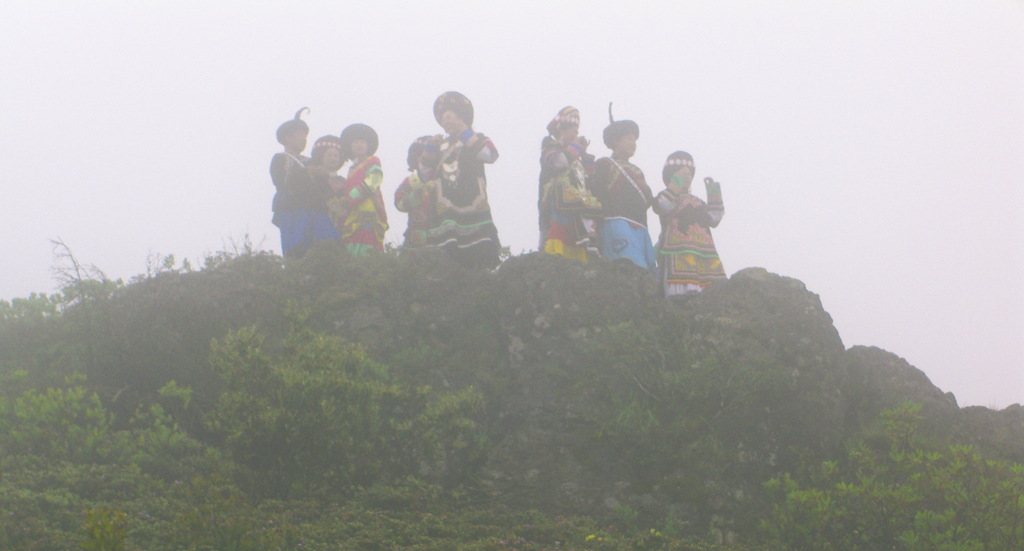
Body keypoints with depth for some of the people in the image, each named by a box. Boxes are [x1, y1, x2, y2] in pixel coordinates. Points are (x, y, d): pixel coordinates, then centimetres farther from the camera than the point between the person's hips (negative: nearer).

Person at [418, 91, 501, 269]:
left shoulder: (477, 140, 11)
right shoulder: (440, 146, 24)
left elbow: (490, 156, -13)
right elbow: (425, 176, 21)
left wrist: (465, 133, -11)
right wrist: (428, 152, 4)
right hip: (447, 213, 4)